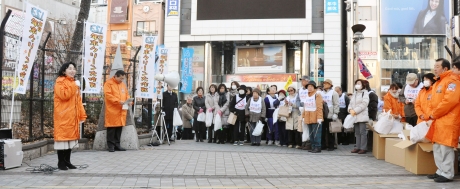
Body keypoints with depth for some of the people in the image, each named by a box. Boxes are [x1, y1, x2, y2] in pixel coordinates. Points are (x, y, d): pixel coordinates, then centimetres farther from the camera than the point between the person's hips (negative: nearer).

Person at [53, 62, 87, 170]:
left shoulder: (74, 83, 20)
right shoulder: (60, 81, -5)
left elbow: (78, 100, 17)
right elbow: (64, 95, -22)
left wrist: (82, 115, 11)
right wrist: (74, 86, -15)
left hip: (73, 116, 8)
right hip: (63, 116, -8)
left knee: (71, 136, 9)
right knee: (62, 136, -4)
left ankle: (67, 161, 17)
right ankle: (61, 162, 3)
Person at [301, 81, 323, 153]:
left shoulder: (317, 96, -7)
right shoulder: (307, 96, 15)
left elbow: (319, 108, -14)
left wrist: (319, 118, -19)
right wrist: (303, 116, 15)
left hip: (315, 119, -8)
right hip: (308, 119, 8)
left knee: (316, 134, -6)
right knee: (311, 134, 11)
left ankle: (318, 148, 0)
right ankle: (313, 147, 18)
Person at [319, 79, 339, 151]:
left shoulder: (333, 93, 1)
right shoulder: (321, 93, 16)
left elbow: (336, 104, -5)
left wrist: (335, 113, -13)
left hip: (330, 115, -5)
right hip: (322, 115, 5)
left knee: (330, 131, -1)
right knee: (322, 131, 6)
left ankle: (331, 146, 6)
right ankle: (323, 145, 14)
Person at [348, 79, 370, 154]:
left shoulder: (365, 93, -2)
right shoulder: (354, 94, 20)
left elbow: (364, 104, -13)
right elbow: (351, 103, 16)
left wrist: (355, 111, -16)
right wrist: (350, 109, -6)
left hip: (362, 115, -7)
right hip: (355, 116, 7)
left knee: (362, 132, -8)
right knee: (357, 133, 10)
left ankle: (363, 148, -5)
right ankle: (358, 147, 15)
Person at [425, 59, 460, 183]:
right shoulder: (437, 83, 19)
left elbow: (450, 100, -21)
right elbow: (432, 101, 22)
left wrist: (434, 114, -13)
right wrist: (431, 115, 4)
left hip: (448, 121, -9)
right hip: (437, 121, 9)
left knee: (445, 148, -7)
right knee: (437, 148, 12)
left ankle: (447, 174, 1)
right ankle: (441, 171, 21)